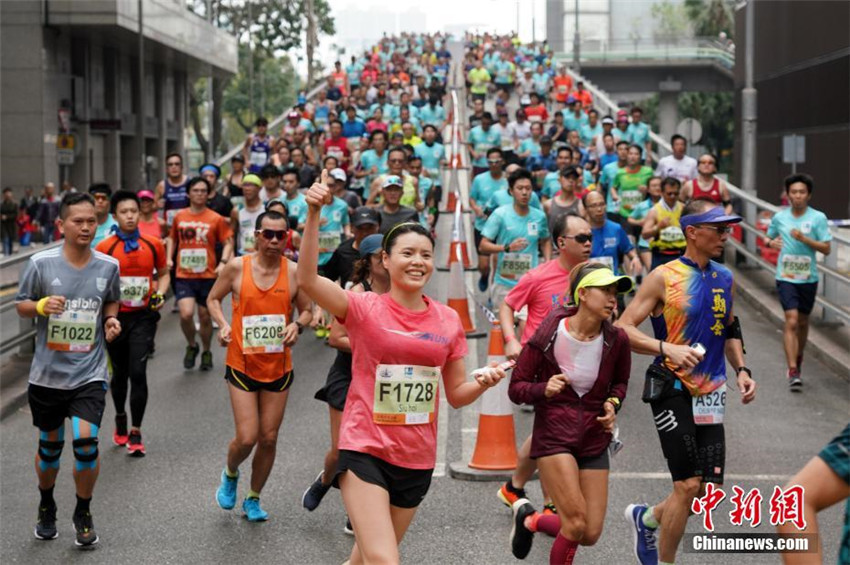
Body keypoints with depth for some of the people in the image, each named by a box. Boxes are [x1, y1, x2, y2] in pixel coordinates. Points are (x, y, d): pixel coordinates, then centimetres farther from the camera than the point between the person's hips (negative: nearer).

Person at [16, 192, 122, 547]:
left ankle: (83, 514, 9)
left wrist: (111, 320, -4)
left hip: (89, 373, 0)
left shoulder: (108, 266, -2)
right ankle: (46, 506, 41)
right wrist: (41, 306, -20)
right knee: (50, 444, 14)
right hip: (47, 373, 0)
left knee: (86, 440, -14)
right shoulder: (41, 263, -9)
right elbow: (20, 305, 1)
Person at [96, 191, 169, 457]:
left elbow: (164, 274, 15)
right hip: (116, 316, 0)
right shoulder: (104, 247, -5)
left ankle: (135, 433, -2)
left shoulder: (154, 244, 1)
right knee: (120, 373, 13)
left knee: (138, 372, -12)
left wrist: (160, 294, -3)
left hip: (143, 316, 0)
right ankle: (120, 419, 39)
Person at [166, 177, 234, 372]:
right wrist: (169, 258, 6)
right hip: (183, 276, 0)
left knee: (205, 316, 10)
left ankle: (206, 352, 32)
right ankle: (191, 346, 10)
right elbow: (172, 238, 19)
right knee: (186, 314, -17)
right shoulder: (179, 217, 4)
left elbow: (228, 242, 1)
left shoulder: (216, 219, -2)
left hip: (207, 276, 0)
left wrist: (223, 262, -13)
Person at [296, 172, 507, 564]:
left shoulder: (448, 320, 3)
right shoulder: (365, 309, -8)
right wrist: (314, 214, -35)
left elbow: (456, 395, 10)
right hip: (365, 450, -4)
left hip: (417, 459, 5)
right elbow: (307, 280, -26)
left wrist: (483, 384, -12)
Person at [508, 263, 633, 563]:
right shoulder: (547, 336, -14)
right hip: (553, 436, -4)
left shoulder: (616, 341, -5)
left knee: (590, 535, 4)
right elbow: (516, 388, -6)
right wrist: (544, 389, -26)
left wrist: (613, 404, -4)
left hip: (594, 441, 4)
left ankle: (530, 520, 32)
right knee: (576, 523, -17)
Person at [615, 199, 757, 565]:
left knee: (711, 487, 4)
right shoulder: (663, 277, -10)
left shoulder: (724, 278, 10)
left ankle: (646, 518, 31)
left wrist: (740, 370, 9)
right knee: (689, 484, -8)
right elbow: (621, 330, -11)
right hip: (673, 392, -6)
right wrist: (666, 348, -25)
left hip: (710, 395, 6)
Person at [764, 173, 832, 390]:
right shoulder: (779, 217, 2)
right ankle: (793, 371, -15)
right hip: (786, 277, -1)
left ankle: (798, 359, 40)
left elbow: (826, 249, -6)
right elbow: (768, 238, 18)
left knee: (802, 322, 15)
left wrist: (804, 239, -19)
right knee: (791, 321, -13)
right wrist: (770, 243, -6)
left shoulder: (818, 218, -4)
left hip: (808, 278, 1)